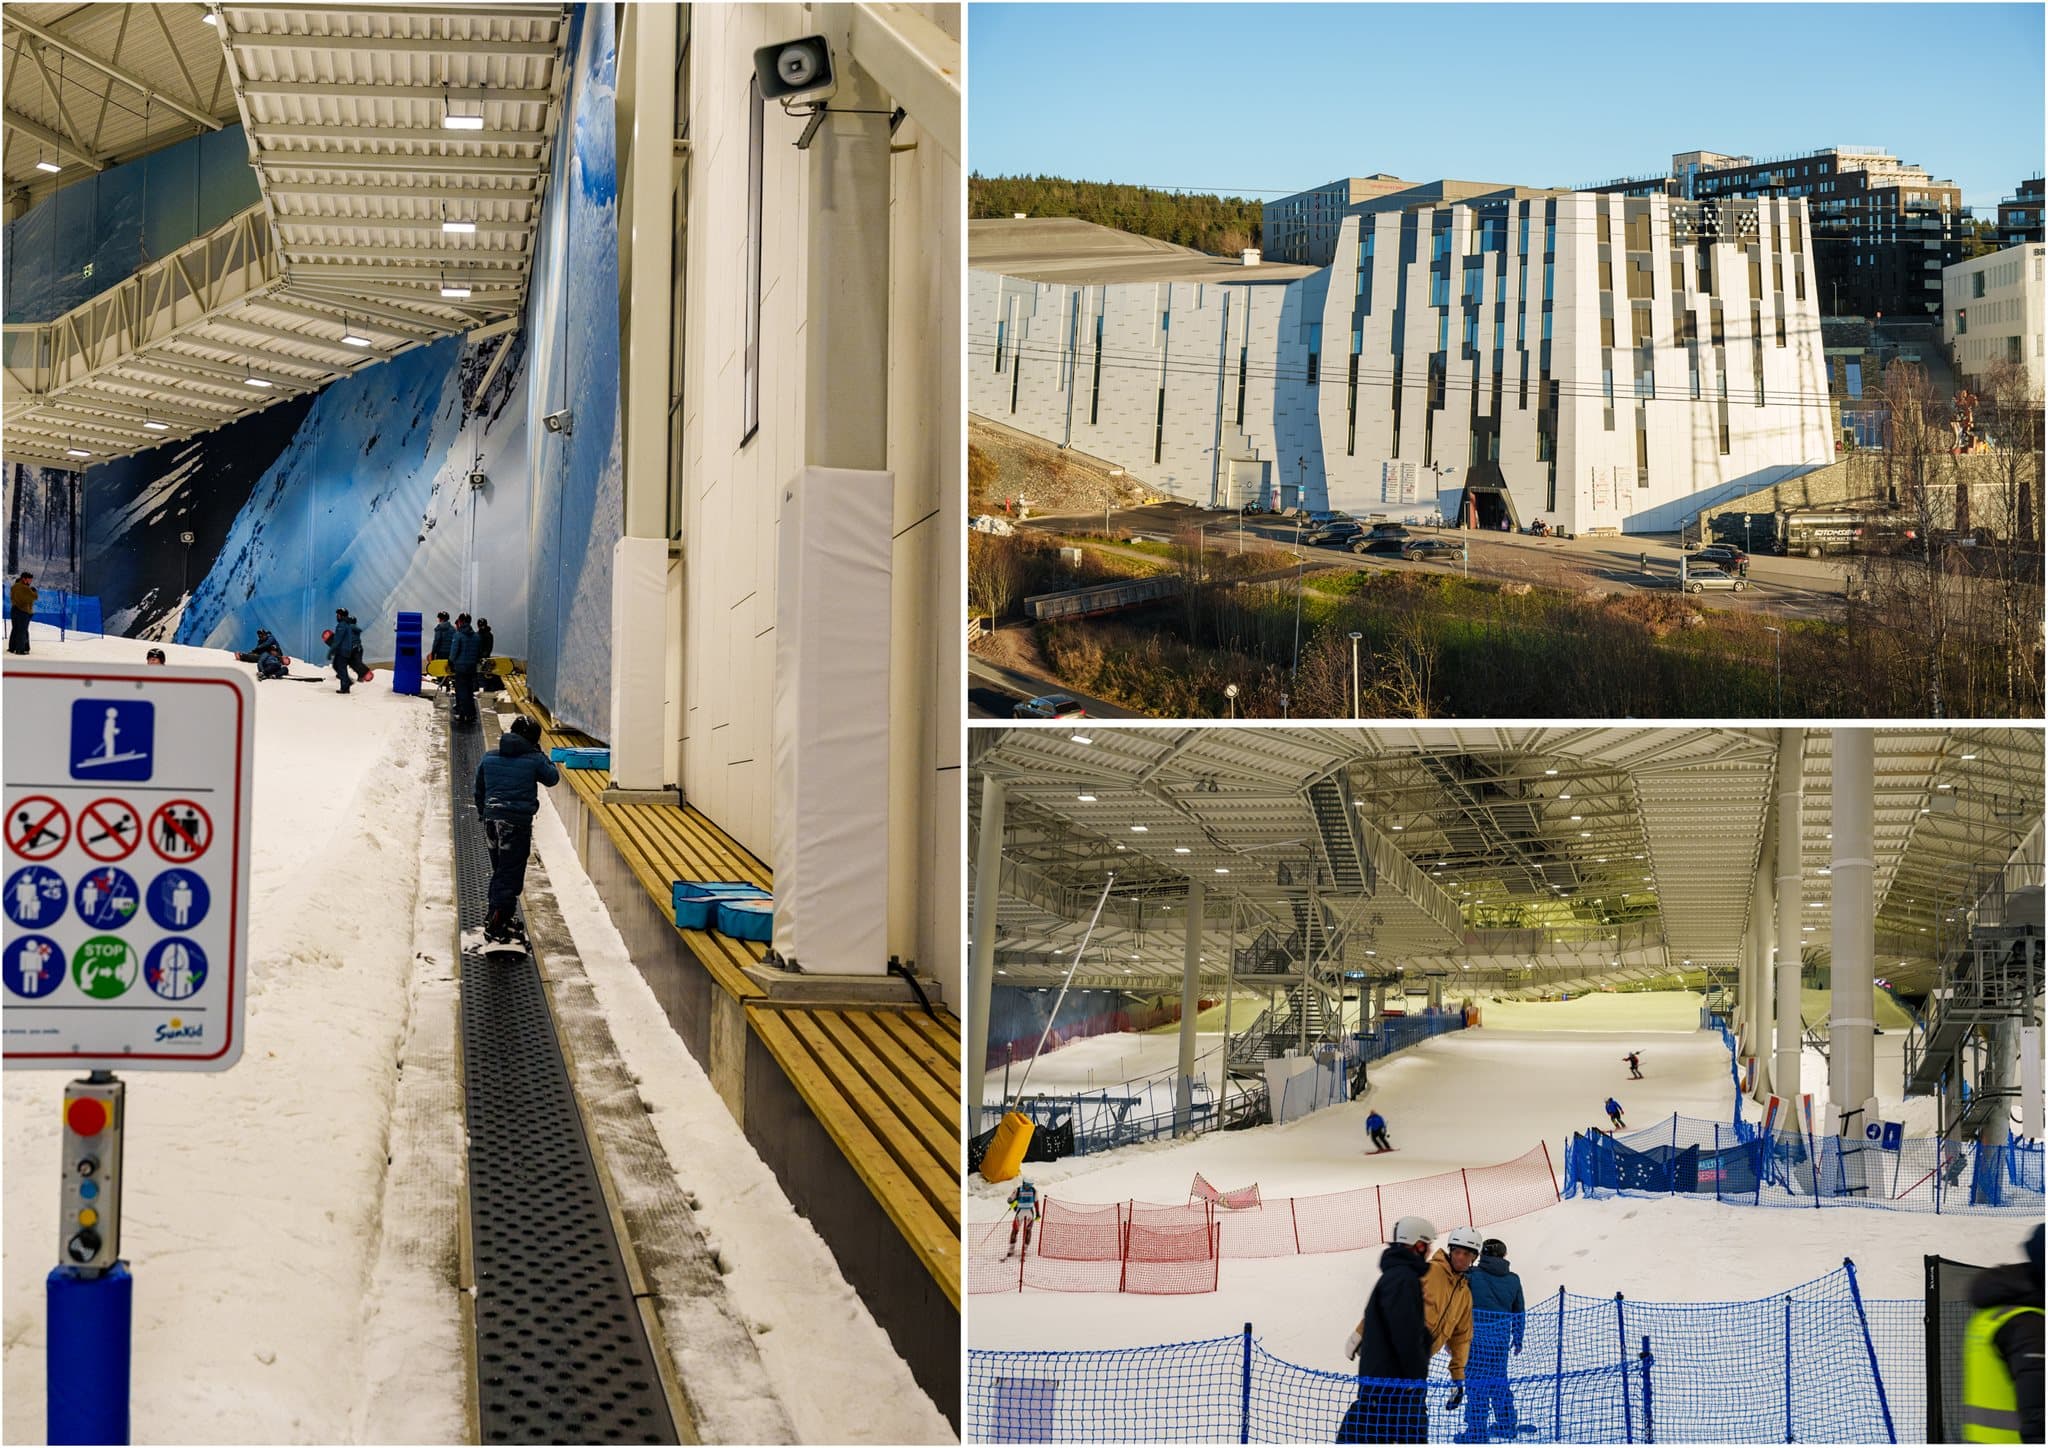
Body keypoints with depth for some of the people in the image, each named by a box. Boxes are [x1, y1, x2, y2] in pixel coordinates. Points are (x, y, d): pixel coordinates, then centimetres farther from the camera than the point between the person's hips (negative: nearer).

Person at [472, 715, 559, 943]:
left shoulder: (488, 759, 7)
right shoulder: (534, 761, -7)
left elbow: (479, 791, 15)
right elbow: (553, 778, 9)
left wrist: (483, 815, 28)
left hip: (491, 820, 5)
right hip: (518, 822, -5)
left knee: (499, 871, 21)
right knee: (511, 874, -1)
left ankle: (496, 916, 30)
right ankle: (497, 925, -7)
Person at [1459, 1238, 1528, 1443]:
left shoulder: (1470, 1276, -6)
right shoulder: (1512, 1279, 7)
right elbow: (1519, 1313, 16)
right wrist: (1517, 1340, 27)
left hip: (1475, 1339, -4)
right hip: (1501, 1340, 4)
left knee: (1477, 1383, -1)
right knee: (1499, 1381, 17)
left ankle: (1476, 1431, -1)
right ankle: (1507, 1425, 25)